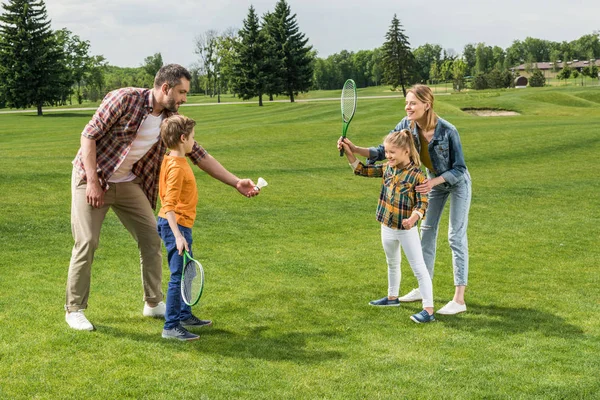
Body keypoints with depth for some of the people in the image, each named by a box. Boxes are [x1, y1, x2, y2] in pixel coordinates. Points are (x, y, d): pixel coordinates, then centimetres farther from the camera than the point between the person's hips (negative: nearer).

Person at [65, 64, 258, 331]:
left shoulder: (171, 119, -2)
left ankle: (153, 303, 18)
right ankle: (74, 309, 6)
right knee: (87, 242, -9)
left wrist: (236, 183, -3)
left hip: (128, 183, 6)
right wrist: (92, 182, -22)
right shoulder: (125, 99, -20)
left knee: (151, 238, 3)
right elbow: (89, 135, -18)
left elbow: (199, 155, 3)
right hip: (92, 177, -6)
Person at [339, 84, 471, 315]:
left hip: (457, 183, -6)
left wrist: (434, 182, -39)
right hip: (434, 182, 6)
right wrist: (355, 149, -30)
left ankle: (459, 300, -6)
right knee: (427, 232, 12)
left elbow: (459, 169, -26)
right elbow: (384, 151, -15)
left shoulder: (447, 131, -34)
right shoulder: (407, 126, -19)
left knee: (456, 236, -8)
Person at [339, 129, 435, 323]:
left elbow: (422, 203, -20)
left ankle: (428, 309, -2)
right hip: (387, 227, 7)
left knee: (419, 268, -3)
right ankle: (392, 297, 45)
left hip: (407, 229, -7)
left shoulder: (416, 175, -19)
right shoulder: (387, 169, 0)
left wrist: (413, 217, -39)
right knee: (392, 264, 26)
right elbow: (362, 170, 11)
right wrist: (349, 153, 1)